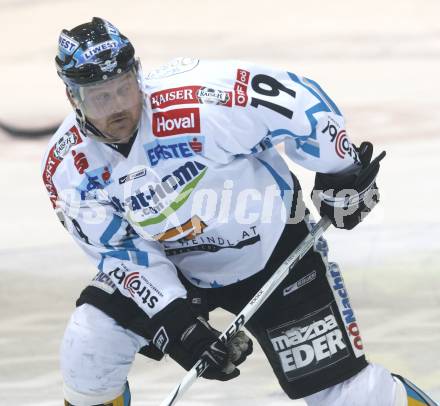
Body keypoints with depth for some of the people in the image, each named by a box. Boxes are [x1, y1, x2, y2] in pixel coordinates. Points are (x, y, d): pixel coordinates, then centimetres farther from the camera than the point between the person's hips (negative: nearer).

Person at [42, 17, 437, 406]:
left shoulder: (198, 103, -33)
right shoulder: (68, 169, -18)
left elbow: (298, 99, -23)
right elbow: (119, 252, -12)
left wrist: (341, 175, -12)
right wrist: (175, 320, -22)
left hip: (272, 249, -3)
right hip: (174, 268, 4)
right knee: (89, 341, -14)